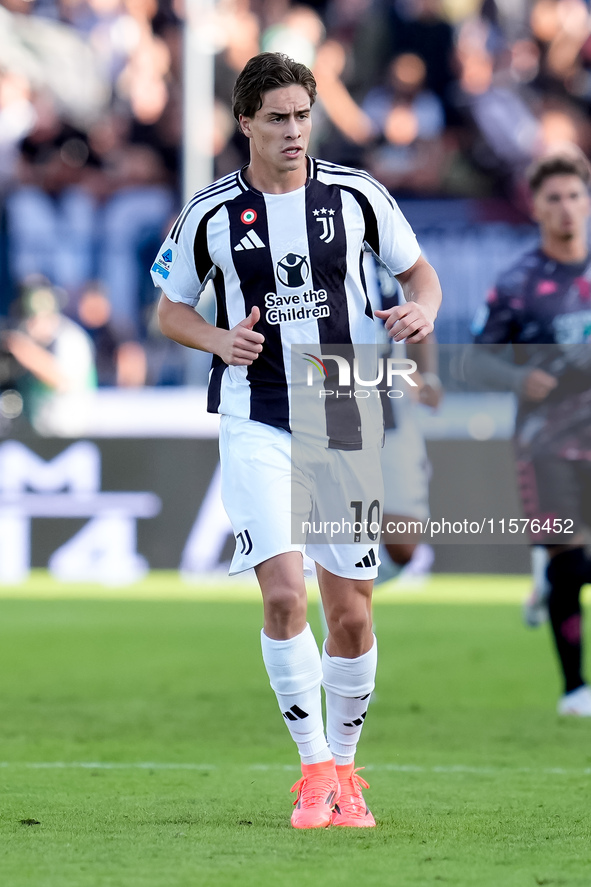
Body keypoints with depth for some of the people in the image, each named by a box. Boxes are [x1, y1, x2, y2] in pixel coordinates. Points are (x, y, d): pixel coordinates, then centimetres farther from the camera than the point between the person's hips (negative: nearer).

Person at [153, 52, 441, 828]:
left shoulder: (354, 195, 1)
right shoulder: (212, 213, -2)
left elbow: (419, 271, 12)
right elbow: (171, 307, 10)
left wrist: (422, 310, -10)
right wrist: (219, 339, -10)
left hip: (345, 424, 2)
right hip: (256, 422, -2)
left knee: (351, 612, 3)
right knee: (284, 596, -16)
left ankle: (344, 770, 22)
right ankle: (315, 770, -3)